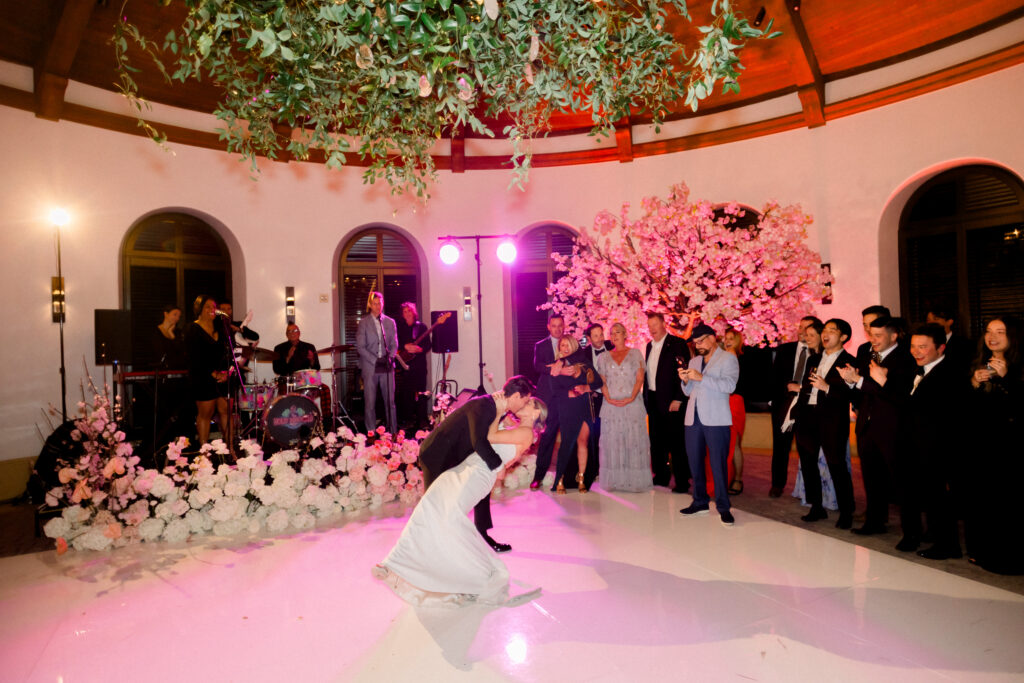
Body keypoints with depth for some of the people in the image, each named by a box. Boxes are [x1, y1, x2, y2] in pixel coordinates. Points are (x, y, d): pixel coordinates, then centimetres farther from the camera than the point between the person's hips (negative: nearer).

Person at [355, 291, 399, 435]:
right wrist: (376, 360, -11)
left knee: (390, 401, 2)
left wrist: (390, 357, -5)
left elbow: (394, 344, 14)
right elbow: (360, 347, -2)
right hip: (370, 367, -2)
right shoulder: (363, 323, 3)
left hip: (387, 367, 2)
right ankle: (371, 434, 7)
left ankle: (393, 432, 9)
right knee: (370, 403, 0)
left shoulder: (390, 322, 13)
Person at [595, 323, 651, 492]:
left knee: (634, 440, -3)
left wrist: (631, 398, -12)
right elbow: (602, 381, 8)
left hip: (633, 404, -2)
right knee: (612, 441, 0)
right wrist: (608, 398, -8)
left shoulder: (635, 354, 9)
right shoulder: (603, 357, 14)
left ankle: (635, 480, 4)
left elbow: (640, 378, 1)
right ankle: (614, 481, 6)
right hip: (611, 405, 2)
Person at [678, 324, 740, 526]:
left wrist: (701, 377, -19)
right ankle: (700, 502, 20)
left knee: (718, 463, -5)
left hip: (715, 419, -6)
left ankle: (723, 507, 5)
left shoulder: (728, 358, 1)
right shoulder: (694, 361, 19)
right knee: (695, 462, 9)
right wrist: (685, 381, -2)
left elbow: (729, 385, -15)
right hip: (693, 418, 6)